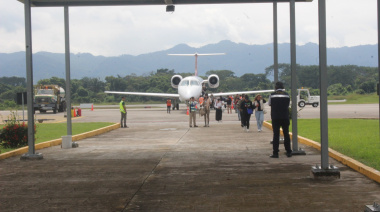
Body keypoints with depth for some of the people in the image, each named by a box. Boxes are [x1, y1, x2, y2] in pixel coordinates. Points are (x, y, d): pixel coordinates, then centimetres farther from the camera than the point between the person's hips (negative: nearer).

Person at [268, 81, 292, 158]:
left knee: (276, 135, 1)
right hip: (285, 117, 1)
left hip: (275, 118, -1)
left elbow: (269, 104, 10)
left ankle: (275, 153, -2)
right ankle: (288, 152, 12)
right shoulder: (286, 95, 1)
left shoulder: (272, 95, -3)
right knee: (286, 134, 9)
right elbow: (288, 105, 9)